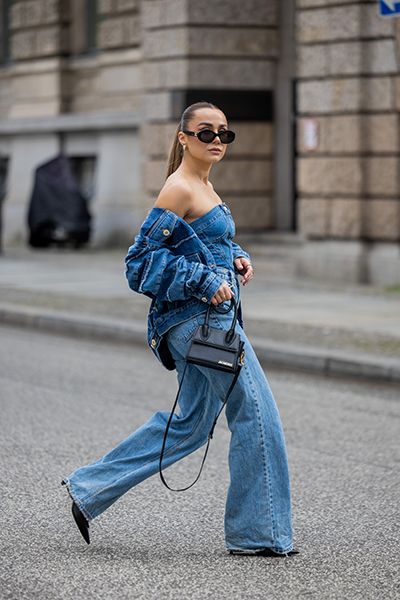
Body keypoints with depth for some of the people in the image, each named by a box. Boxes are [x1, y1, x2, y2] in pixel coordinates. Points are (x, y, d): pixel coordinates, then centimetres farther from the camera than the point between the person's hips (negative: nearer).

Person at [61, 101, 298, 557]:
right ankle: (258, 533, 4)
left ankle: (90, 487, 21)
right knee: (257, 414, -5)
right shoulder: (178, 189, -13)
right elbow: (143, 258, -15)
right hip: (198, 318, -10)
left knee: (191, 425, 15)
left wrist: (237, 258, 8)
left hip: (204, 318, 10)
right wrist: (205, 281, -19)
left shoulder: (205, 187, 16)